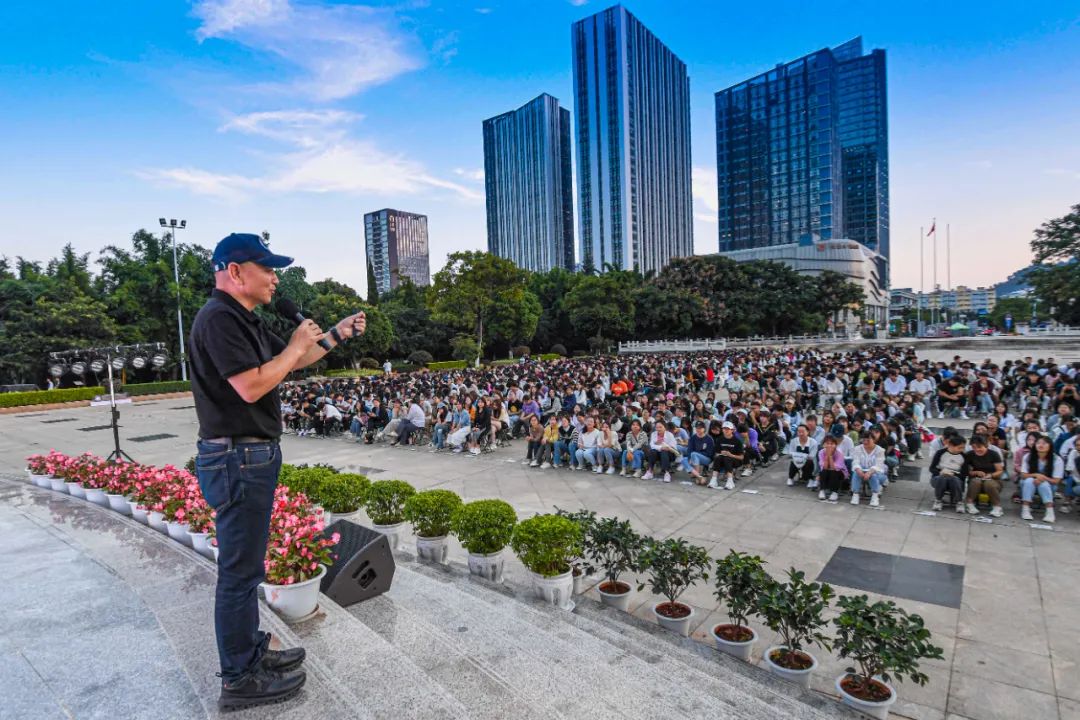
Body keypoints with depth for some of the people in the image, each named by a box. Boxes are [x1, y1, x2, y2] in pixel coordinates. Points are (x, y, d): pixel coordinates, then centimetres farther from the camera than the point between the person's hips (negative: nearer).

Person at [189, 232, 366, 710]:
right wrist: (295, 347, -13)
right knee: (240, 569, 0)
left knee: (245, 564, 20)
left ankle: (251, 652, 35)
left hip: (253, 456, 11)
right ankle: (240, 680, 15)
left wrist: (336, 335, 15)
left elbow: (290, 362, 24)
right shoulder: (219, 318, -17)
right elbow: (251, 386, -26)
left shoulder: (244, 320, 15)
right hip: (238, 459, -11)